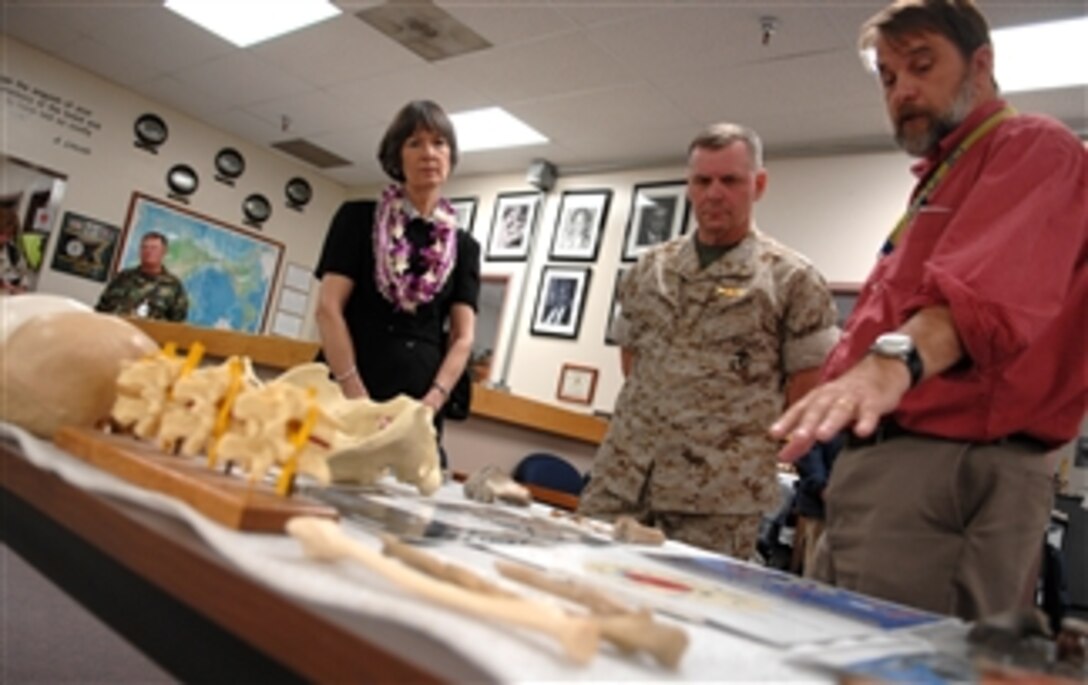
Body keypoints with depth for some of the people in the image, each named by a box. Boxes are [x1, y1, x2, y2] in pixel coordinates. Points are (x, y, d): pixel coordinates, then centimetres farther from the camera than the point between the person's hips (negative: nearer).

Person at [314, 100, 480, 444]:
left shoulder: (464, 246, 12)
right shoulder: (358, 217, 6)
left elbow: (463, 337, 4)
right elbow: (328, 308, -3)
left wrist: (432, 403, -11)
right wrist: (356, 396, -13)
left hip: (417, 405, 2)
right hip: (345, 395, -1)